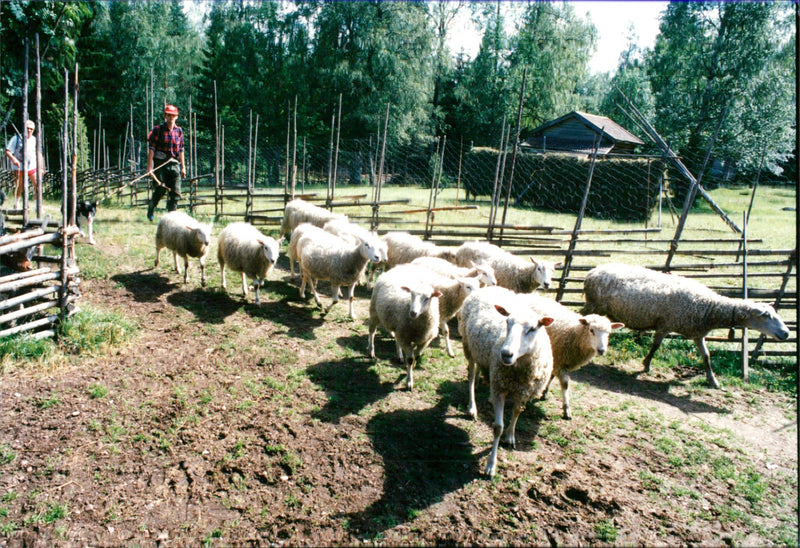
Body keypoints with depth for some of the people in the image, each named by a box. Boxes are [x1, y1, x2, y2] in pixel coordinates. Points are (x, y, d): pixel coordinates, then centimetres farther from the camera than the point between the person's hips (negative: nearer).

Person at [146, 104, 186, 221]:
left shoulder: (179, 131, 11)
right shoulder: (158, 130, -1)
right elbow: (151, 148, -4)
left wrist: (183, 167, 12)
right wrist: (149, 166, -11)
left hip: (175, 164, 3)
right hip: (160, 163, -3)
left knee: (175, 192, -5)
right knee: (160, 190, 0)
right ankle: (151, 207, 28)